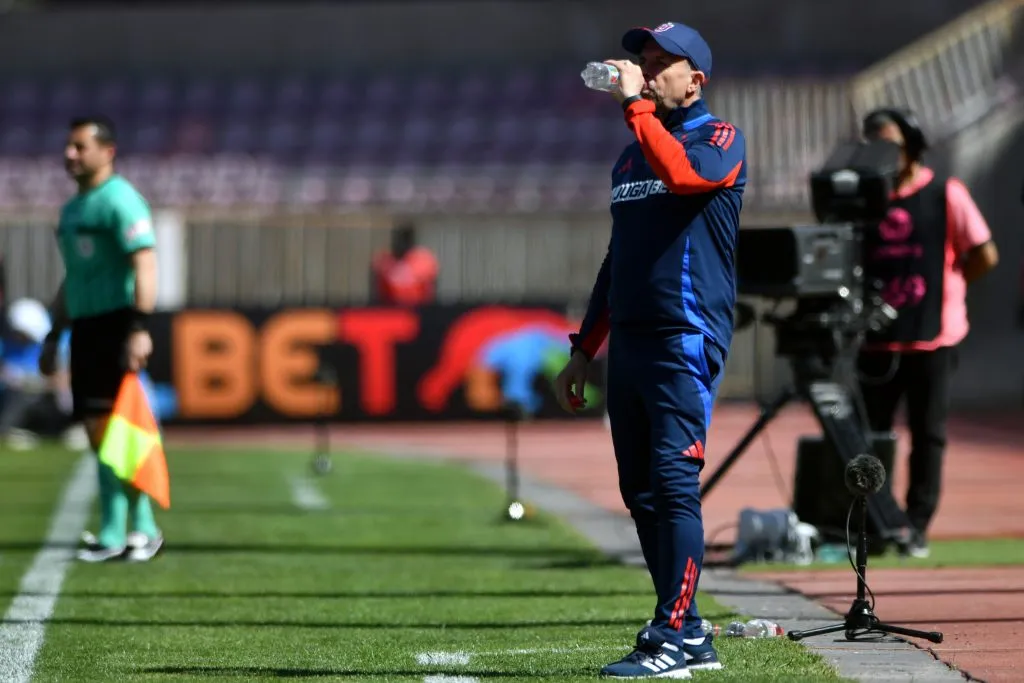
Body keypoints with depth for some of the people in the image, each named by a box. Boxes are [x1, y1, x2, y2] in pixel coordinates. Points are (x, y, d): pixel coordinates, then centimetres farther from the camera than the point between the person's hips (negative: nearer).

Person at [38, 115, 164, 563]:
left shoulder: (120, 200, -9)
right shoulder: (72, 208, 19)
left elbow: (144, 265, -19)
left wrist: (140, 328, -27)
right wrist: (53, 336, 24)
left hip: (116, 323, -9)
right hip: (84, 325, 9)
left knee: (110, 425, -11)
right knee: (96, 430, 6)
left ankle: (140, 526, -7)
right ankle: (116, 531, 9)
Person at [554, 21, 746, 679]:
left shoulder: (720, 140, -2)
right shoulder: (631, 156, 21)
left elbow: (682, 174, -27)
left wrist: (635, 105, -20)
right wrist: (584, 349, 22)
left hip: (686, 336, -8)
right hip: (628, 340, 8)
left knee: (673, 482, -15)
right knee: (641, 493, 7)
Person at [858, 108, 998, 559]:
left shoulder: (946, 195, -2)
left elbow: (984, 256, -2)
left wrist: (945, 287, 2)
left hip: (932, 337, -3)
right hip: (878, 337, 3)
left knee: (928, 434, 2)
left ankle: (917, 527, 6)